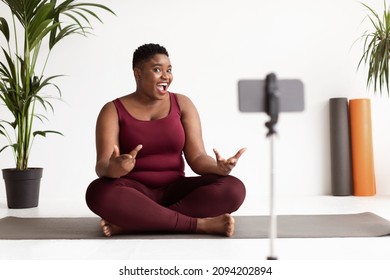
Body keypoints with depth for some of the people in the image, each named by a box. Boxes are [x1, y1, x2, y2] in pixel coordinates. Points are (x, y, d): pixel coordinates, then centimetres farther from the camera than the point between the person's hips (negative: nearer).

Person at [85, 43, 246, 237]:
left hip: (174, 191, 2)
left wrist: (219, 168, -24)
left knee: (234, 188, -23)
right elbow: (101, 167, -12)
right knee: (98, 192, -36)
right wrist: (114, 168, -37)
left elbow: (197, 158, -1)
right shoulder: (113, 111, 0)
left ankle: (131, 223, -27)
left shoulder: (182, 104, 6)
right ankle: (201, 224, -31)